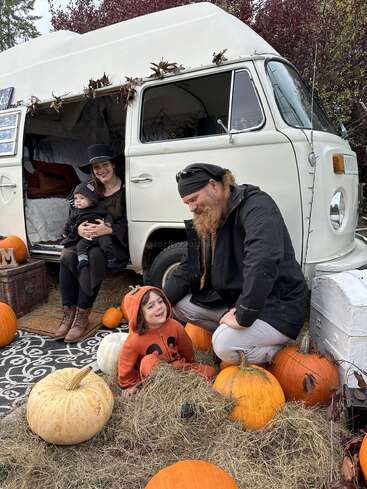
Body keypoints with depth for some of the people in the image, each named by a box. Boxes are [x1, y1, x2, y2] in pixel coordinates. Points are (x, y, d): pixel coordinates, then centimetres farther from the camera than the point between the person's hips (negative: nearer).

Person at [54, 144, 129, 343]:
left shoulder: (125, 190, -4)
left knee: (91, 257, -35)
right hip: (91, 240, 5)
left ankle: (82, 316, -25)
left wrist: (108, 229, -25)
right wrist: (79, 228, -12)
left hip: (117, 243, -5)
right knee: (67, 255, -24)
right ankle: (68, 312, -19)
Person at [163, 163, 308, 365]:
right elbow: (187, 270, 8)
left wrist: (243, 316, -33)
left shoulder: (256, 204, -20)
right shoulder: (204, 223, 7)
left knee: (224, 343, -29)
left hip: (278, 306, -8)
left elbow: (263, 263, -36)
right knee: (179, 304, 1)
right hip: (234, 299, 8)